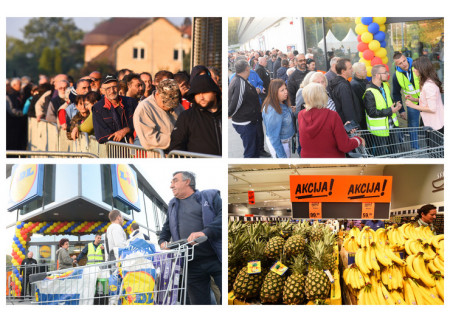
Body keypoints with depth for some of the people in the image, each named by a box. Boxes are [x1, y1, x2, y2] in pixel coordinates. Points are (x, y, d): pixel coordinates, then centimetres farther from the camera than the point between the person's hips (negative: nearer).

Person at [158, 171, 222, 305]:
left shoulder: (210, 196, 7)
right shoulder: (173, 205, 23)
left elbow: (221, 216, -9)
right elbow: (166, 228, 34)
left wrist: (205, 232, -23)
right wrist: (163, 241, 12)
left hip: (216, 259, -4)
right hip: (192, 265, 4)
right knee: (199, 302, 2)